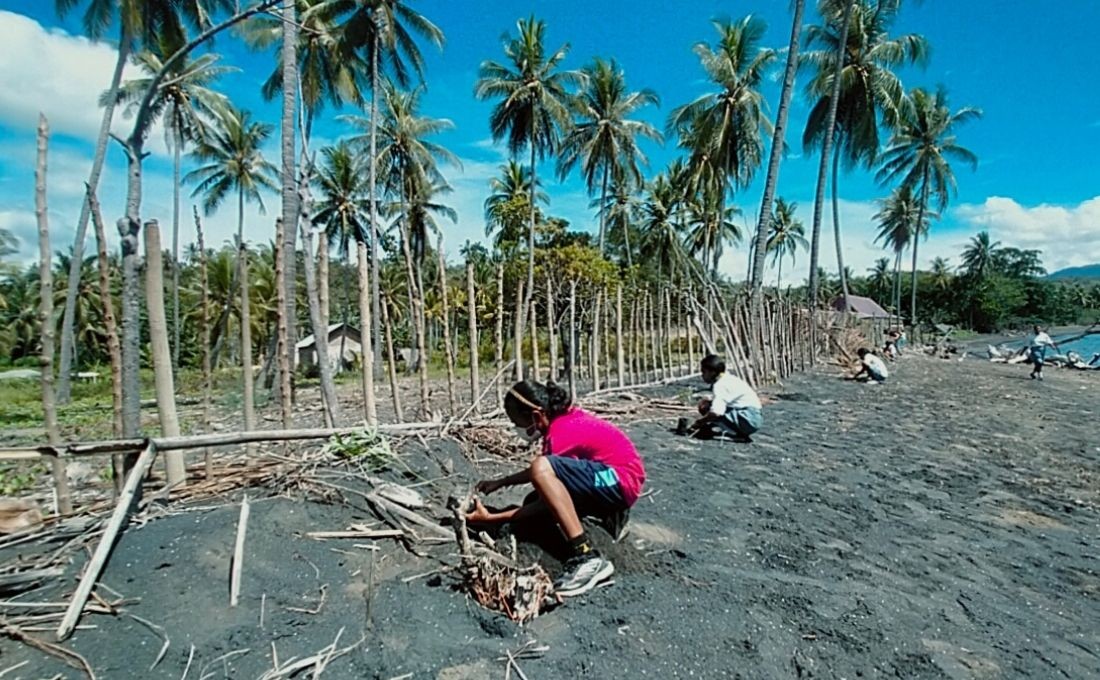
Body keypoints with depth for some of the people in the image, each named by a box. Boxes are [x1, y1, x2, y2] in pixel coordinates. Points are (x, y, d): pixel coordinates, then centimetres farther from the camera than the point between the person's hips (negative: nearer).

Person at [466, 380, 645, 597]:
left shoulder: (560, 435, -21)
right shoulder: (563, 417, 6)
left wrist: (490, 518, -14)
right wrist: (501, 482, 10)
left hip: (622, 481, -10)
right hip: (614, 476, 10)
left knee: (542, 468, -30)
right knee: (533, 501, 6)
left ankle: (587, 559, -29)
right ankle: (610, 515, 12)